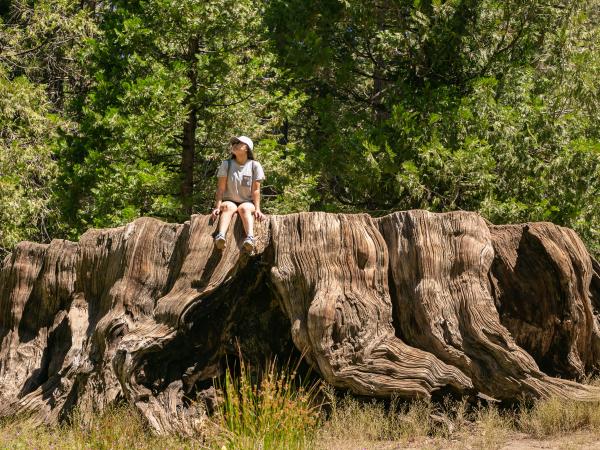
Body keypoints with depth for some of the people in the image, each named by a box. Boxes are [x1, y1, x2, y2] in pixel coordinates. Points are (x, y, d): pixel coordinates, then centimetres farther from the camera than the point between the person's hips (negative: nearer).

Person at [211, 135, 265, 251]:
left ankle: (250, 238, -62)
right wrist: (217, 206, -16)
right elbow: (221, 188, -4)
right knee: (229, 207, -35)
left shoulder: (255, 165, 0)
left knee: (244, 208, -36)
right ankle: (221, 236, -62)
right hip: (229, 201, 1)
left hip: (247, 203, -1)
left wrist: (257, 209, -15)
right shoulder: (226, 164, 2)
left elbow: (256, 190, -5)